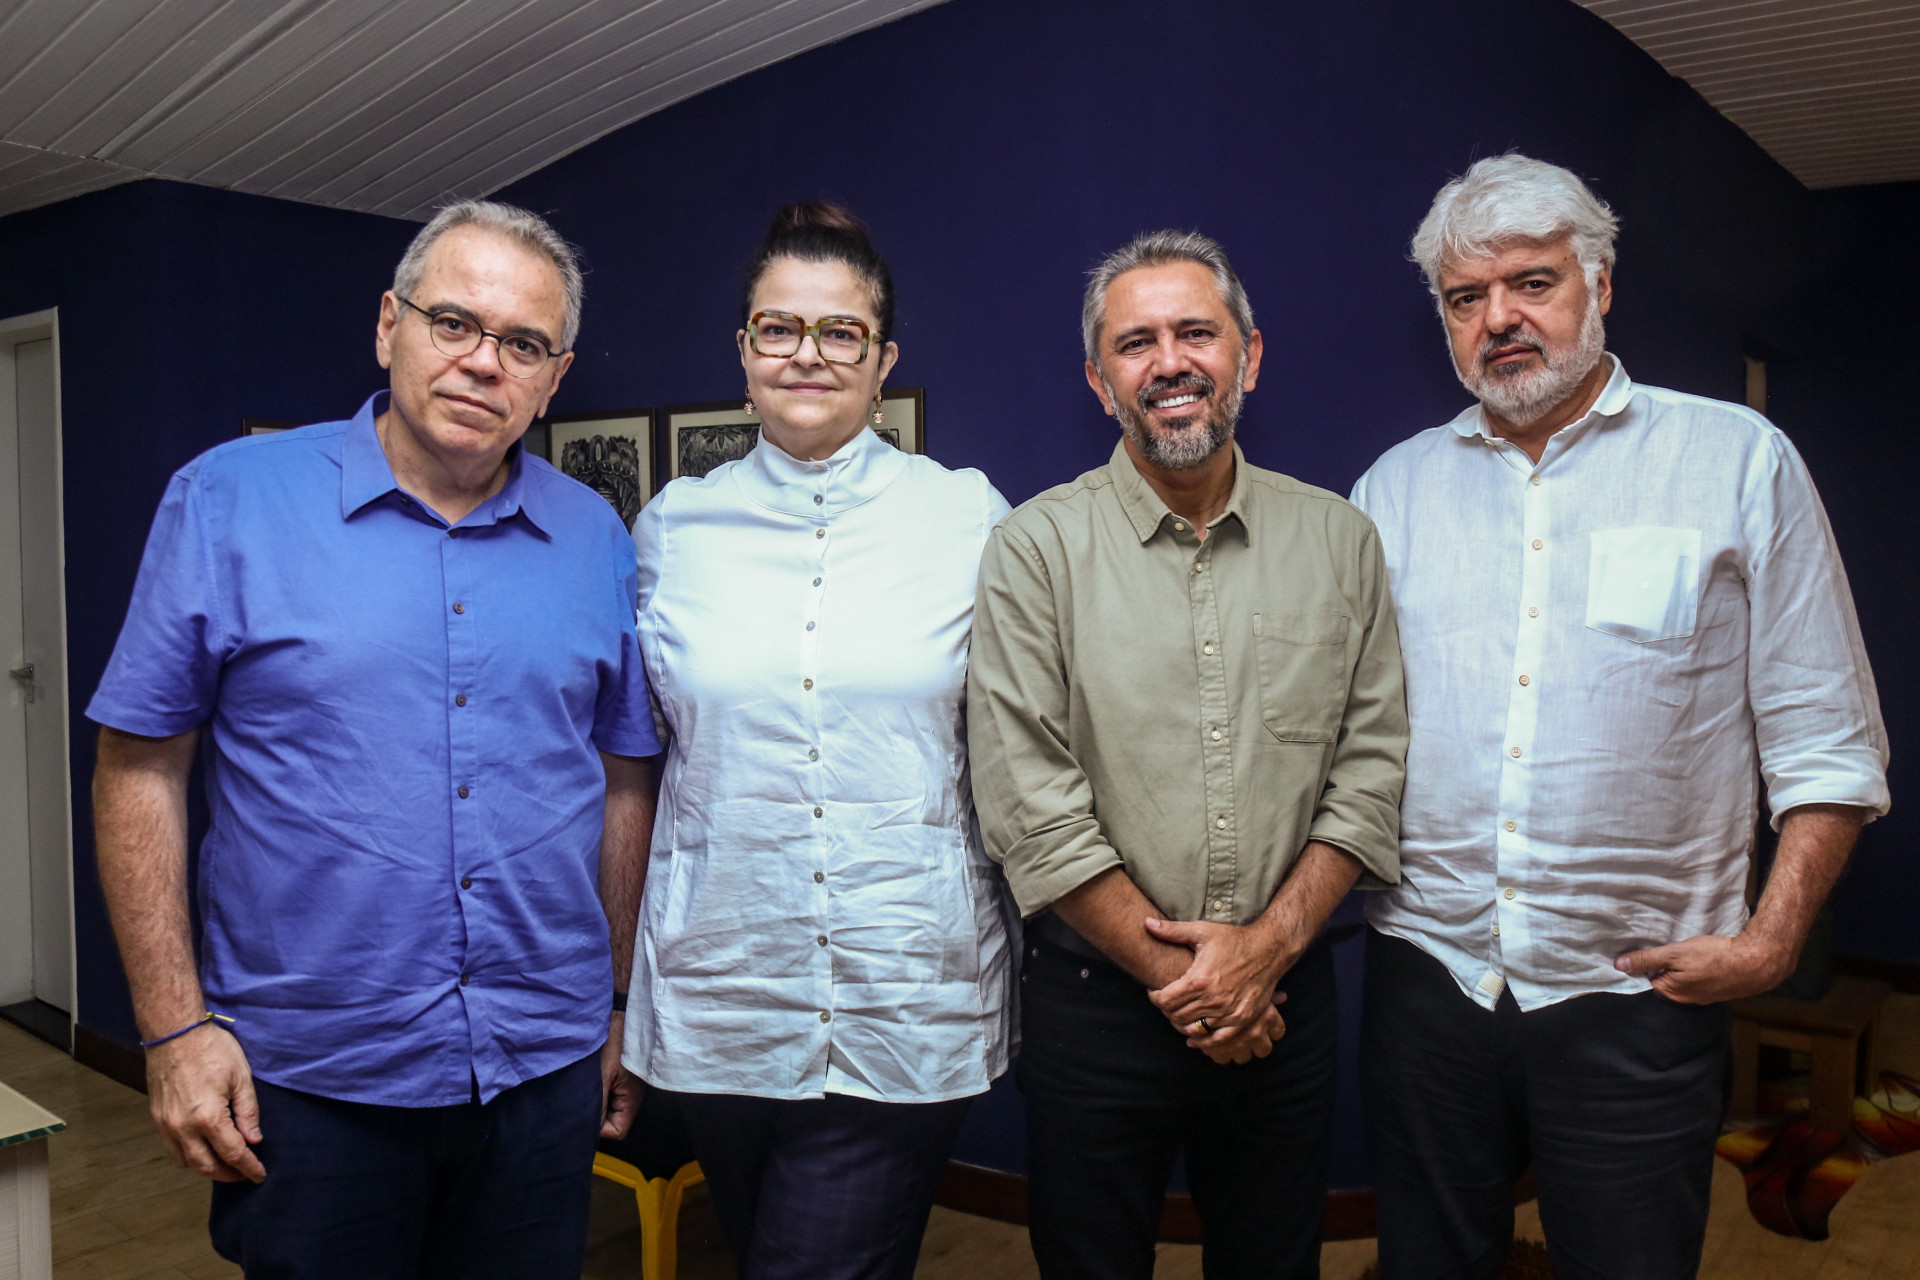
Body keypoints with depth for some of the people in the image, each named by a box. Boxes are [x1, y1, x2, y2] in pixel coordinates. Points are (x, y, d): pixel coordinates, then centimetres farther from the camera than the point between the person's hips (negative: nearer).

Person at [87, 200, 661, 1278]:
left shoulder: (596, 538, 2)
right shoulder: (229, 501, -5)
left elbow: (624, 778, 7)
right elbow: (141, 768, -4)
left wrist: (620, 1003, 9)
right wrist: (177, 1026, -7)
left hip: (545, 1069, 3)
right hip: (307, 1076, -2)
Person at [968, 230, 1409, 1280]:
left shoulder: (1339, 541, 3)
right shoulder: (1035, 550, -7)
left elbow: (1371, 768, 1)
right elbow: (1031, 807, -11)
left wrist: (1270, 941, -10)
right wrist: (1176, 972, -10)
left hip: (1285, 994, 3)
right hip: (1093, 997, -2)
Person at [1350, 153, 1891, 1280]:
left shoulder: (1740, 460, 0)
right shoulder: (1395, 487, 7)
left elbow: (1825, 742, -1)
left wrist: (1773, 938, -8)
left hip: (1636, 995, -2)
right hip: (1426, 975, 2)